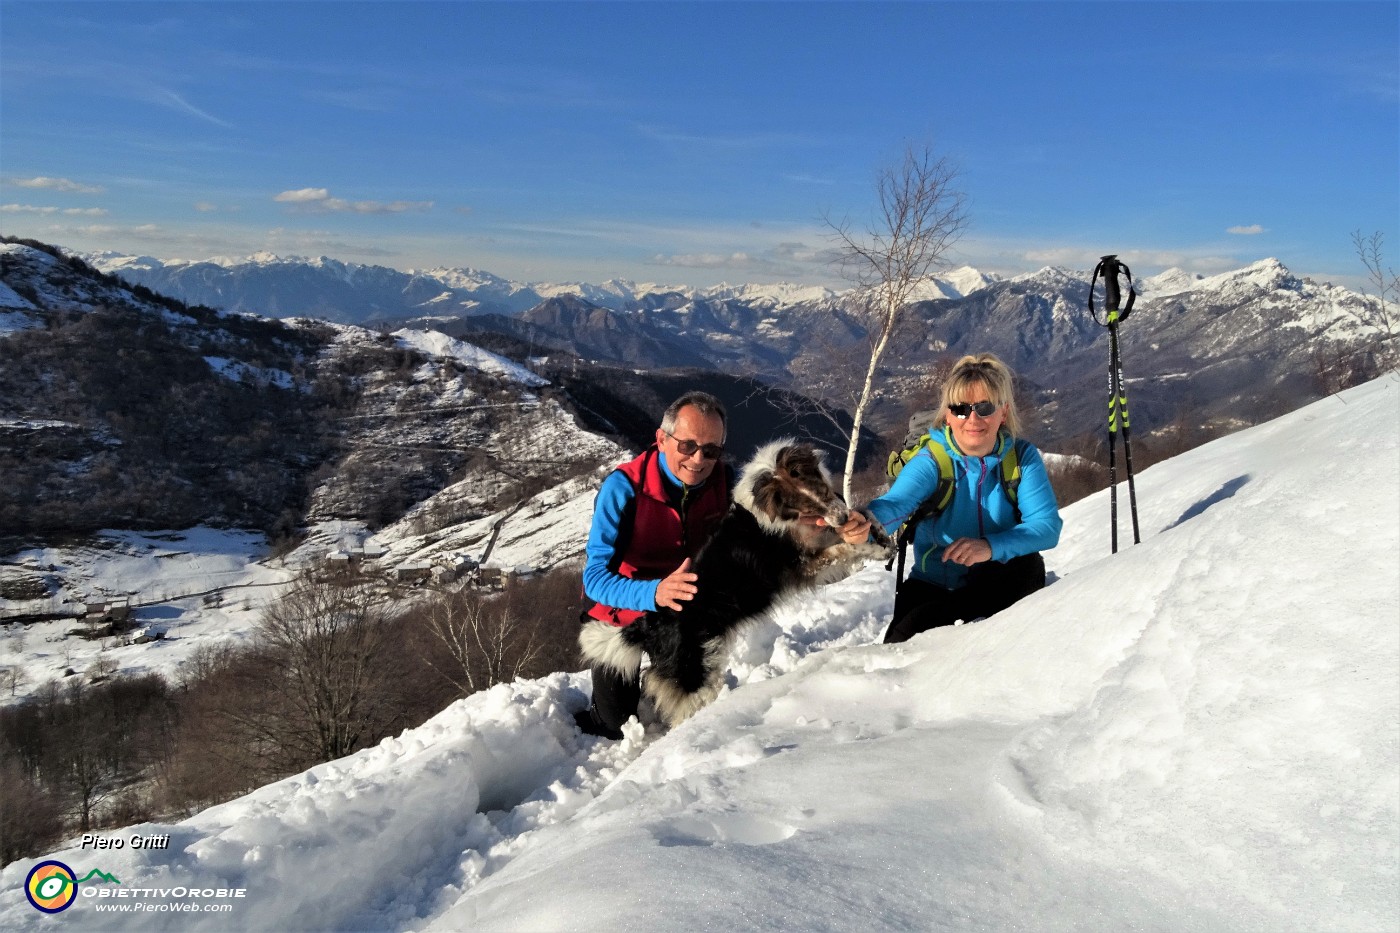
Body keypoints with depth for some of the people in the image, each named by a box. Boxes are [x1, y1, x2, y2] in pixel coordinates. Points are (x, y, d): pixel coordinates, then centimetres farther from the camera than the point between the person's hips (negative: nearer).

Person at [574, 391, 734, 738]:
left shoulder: (726, 481, -19)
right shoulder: (623, 487, -31)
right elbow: (596, 577, -35)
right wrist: (654, 592, -54)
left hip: (686, 610, 4)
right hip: (621, 612, -3)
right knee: (617, 728, 1)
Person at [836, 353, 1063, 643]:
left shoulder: (1022, 457, -7)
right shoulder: (931, 461, -13)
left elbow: (1047, 525, -17)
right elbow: (897, 502, -33)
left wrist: (991, 546, -37)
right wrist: (865, 522, -58)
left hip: (998, 588, 1)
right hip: (932, 585, -1)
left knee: (1029, 566, -30)